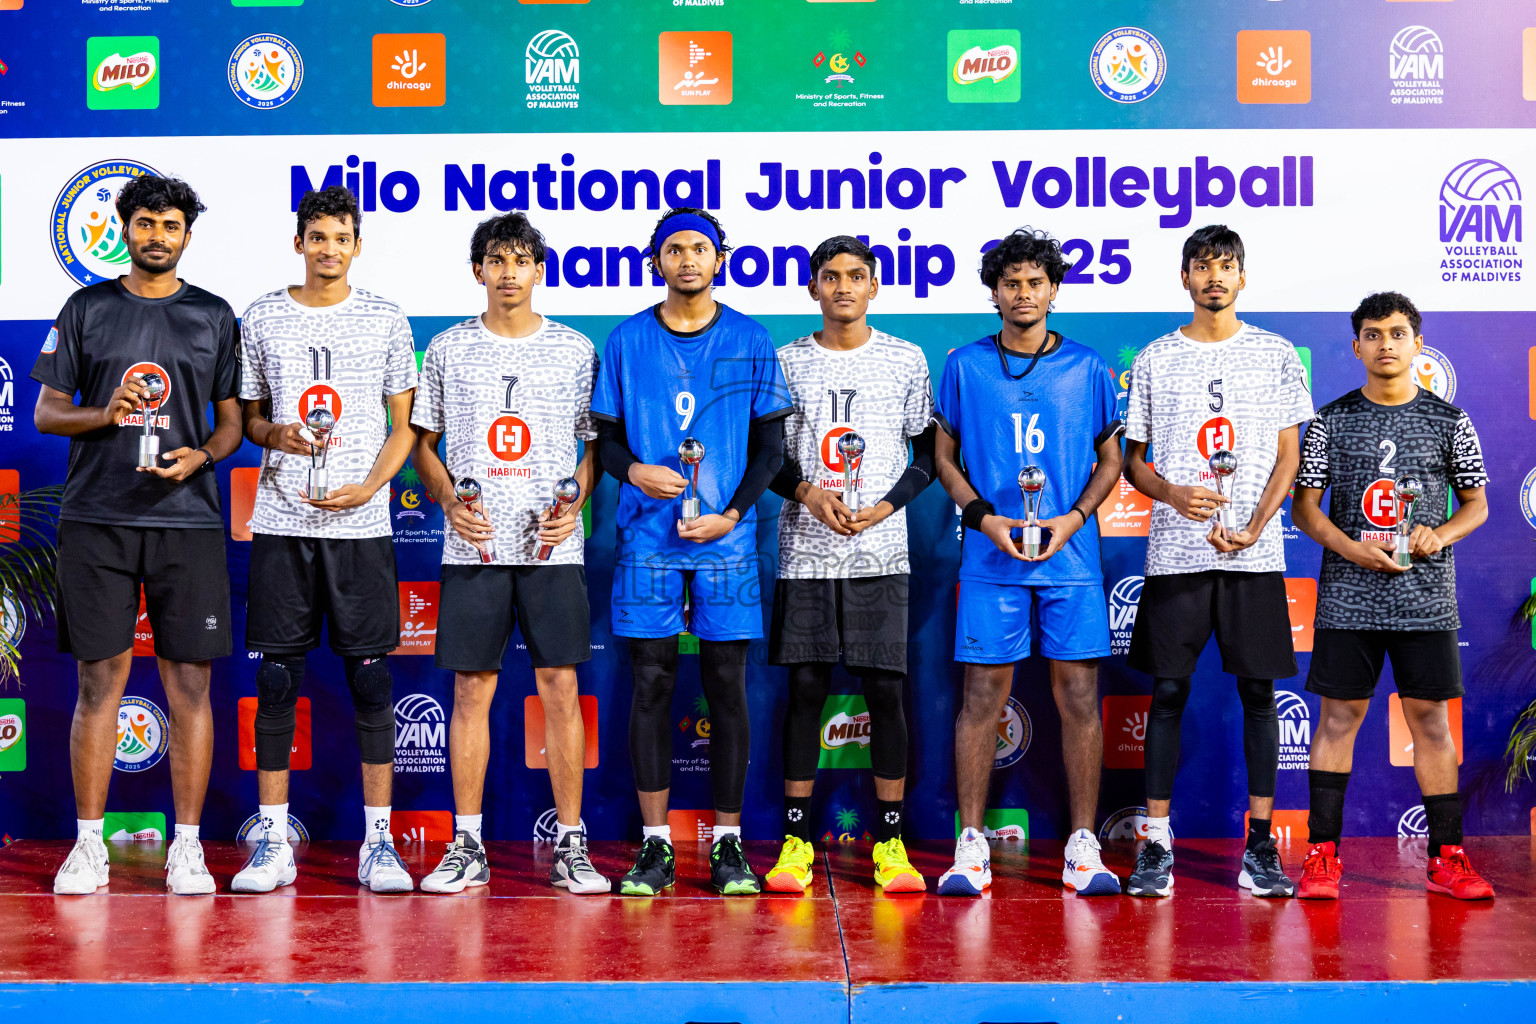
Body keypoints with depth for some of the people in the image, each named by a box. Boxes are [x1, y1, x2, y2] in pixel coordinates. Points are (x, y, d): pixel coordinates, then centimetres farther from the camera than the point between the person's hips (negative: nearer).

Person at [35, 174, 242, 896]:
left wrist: (199, 456, -8)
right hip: (96, 520, 0)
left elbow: (232, 421, 12)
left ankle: (187, 846, 7)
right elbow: (45, 413, 8)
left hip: (188, 519, 0)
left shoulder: (214, 316, 10)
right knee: (100, 682, 1)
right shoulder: (86, 310, 9)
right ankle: (89, 843, 11)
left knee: (189, 685, -1)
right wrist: (105, 413, -11)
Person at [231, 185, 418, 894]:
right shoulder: (261, 319, 8)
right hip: (281, 520, 1)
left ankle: (379, 842, 8)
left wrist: (369, 486, -9)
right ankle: (273, 843, 11)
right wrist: (275, 435, -9)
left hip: (361, 522, -1)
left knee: (370, 677, 0)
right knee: (276, 678, 2)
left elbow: (403, 427, 7)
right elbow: (247, 417, 14)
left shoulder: (385, 320, 6)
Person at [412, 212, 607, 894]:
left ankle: (570, 846, 7)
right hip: (473, 546, 0)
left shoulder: (576, 351, 7)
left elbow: (597, 444, 11)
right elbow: (423, 442, 12)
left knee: (560, 687, -1)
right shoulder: (448, 349, 8)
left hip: (552, 547, 0)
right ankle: (468, 846, 11)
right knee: (472, 691, 2)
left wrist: (574, 504, -7)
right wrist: (448, 501, -6)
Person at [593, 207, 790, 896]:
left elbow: (770, 448, 6)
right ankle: (655, 846, 9)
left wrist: (732, 513, -8)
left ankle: (728, 846, 11)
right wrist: (632, 470, -12)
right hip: (647, 539, 1)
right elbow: (606, 438, 10)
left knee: (726, 687, 2)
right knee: (651, 686, 1)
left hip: (727, 539, 0)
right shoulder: (627, 341, 7)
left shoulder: (751, 343, 6)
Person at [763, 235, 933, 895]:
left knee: (884, 689, -1)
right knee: (806, 687, 1)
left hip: (880, 551, 0)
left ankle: (890, 841, 7)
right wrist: (808, 493, -9)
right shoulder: (785, 362, 8)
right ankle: (796, 839, 8)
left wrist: (885, 507, -7)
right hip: (804, 551, 0)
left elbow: (928, 455, 9)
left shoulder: (906, 361, 7)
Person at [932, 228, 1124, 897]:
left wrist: (1074, 517, -6)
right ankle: (970, 846, 6)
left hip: (1071, 555, 1)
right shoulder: (965, 366, 6)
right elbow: (945, 457, 9)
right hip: (991, 558, -1)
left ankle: (1082, 847, 8)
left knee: (1079, 695, 1)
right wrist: (983, 517, -7)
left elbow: (1110, 459, 11)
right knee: (983, 694, 0)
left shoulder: (1087, 369, 7)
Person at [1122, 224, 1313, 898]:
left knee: (1258, 691, 2)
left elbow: (1288, 456, 5)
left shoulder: (1277, 356, 8)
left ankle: (1260, 846, 9)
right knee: (1168, 691, 0)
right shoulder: (1155, 359, 8)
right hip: (1175, 551, 0)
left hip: (1254, 554, 0)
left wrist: (1253, 527, -10)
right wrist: (1175, 494, -12)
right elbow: (1131, 459, 9)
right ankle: (1156, 845, 6)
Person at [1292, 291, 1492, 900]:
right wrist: (1352, 549, -12)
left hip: (1425, 597, 1)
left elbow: (1477, 504, 11)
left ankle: (1446, 858, 11)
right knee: (1338, 716, 2)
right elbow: (1304, 507, 4)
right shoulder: (1331, 421, 4)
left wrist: (1442, 534, -10)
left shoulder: (1450, 422, 5)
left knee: (1429, 718, 4)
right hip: (1348, 595, 0)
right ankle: (1322, 854, 8)